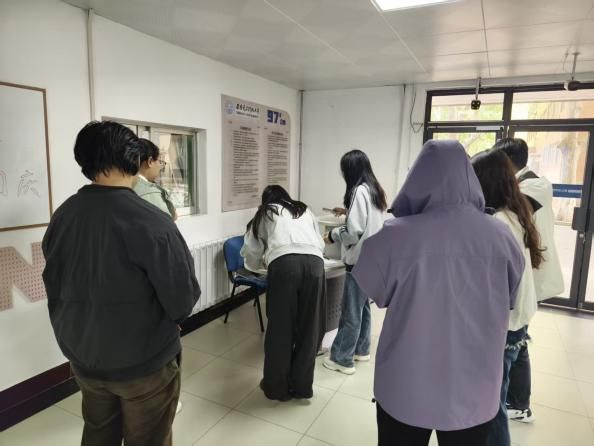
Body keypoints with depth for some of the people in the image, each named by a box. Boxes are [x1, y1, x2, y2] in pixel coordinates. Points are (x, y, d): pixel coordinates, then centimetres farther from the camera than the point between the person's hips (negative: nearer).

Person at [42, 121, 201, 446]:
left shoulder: (61, 217, -6)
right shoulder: (151, 222, -26)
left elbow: (54, 288, 5)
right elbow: (184, 299, -22)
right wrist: (168, 318, 2)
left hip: (84, 359, 6)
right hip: (144, 363, -6)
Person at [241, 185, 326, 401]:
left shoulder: (264, 214, 27)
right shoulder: (304, 211, 35)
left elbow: (252, 252, 23)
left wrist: (264, 262, 43)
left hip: (284, 263, -2)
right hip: (314, 262, 3)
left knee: (280, 327, 10)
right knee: (309, 327, 13)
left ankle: (277, 387, 24)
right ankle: (302, 385, 26)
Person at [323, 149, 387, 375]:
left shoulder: (359, 191, -19)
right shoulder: (374, 189, 9)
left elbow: (354, 232, -22)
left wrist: (333, 234, -7)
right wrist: (347, 212, 17)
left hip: (360, 260, -9)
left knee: (351, 311, 2)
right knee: (362, 306, 20)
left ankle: (342, 359, 14)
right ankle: (361, 349, 34)